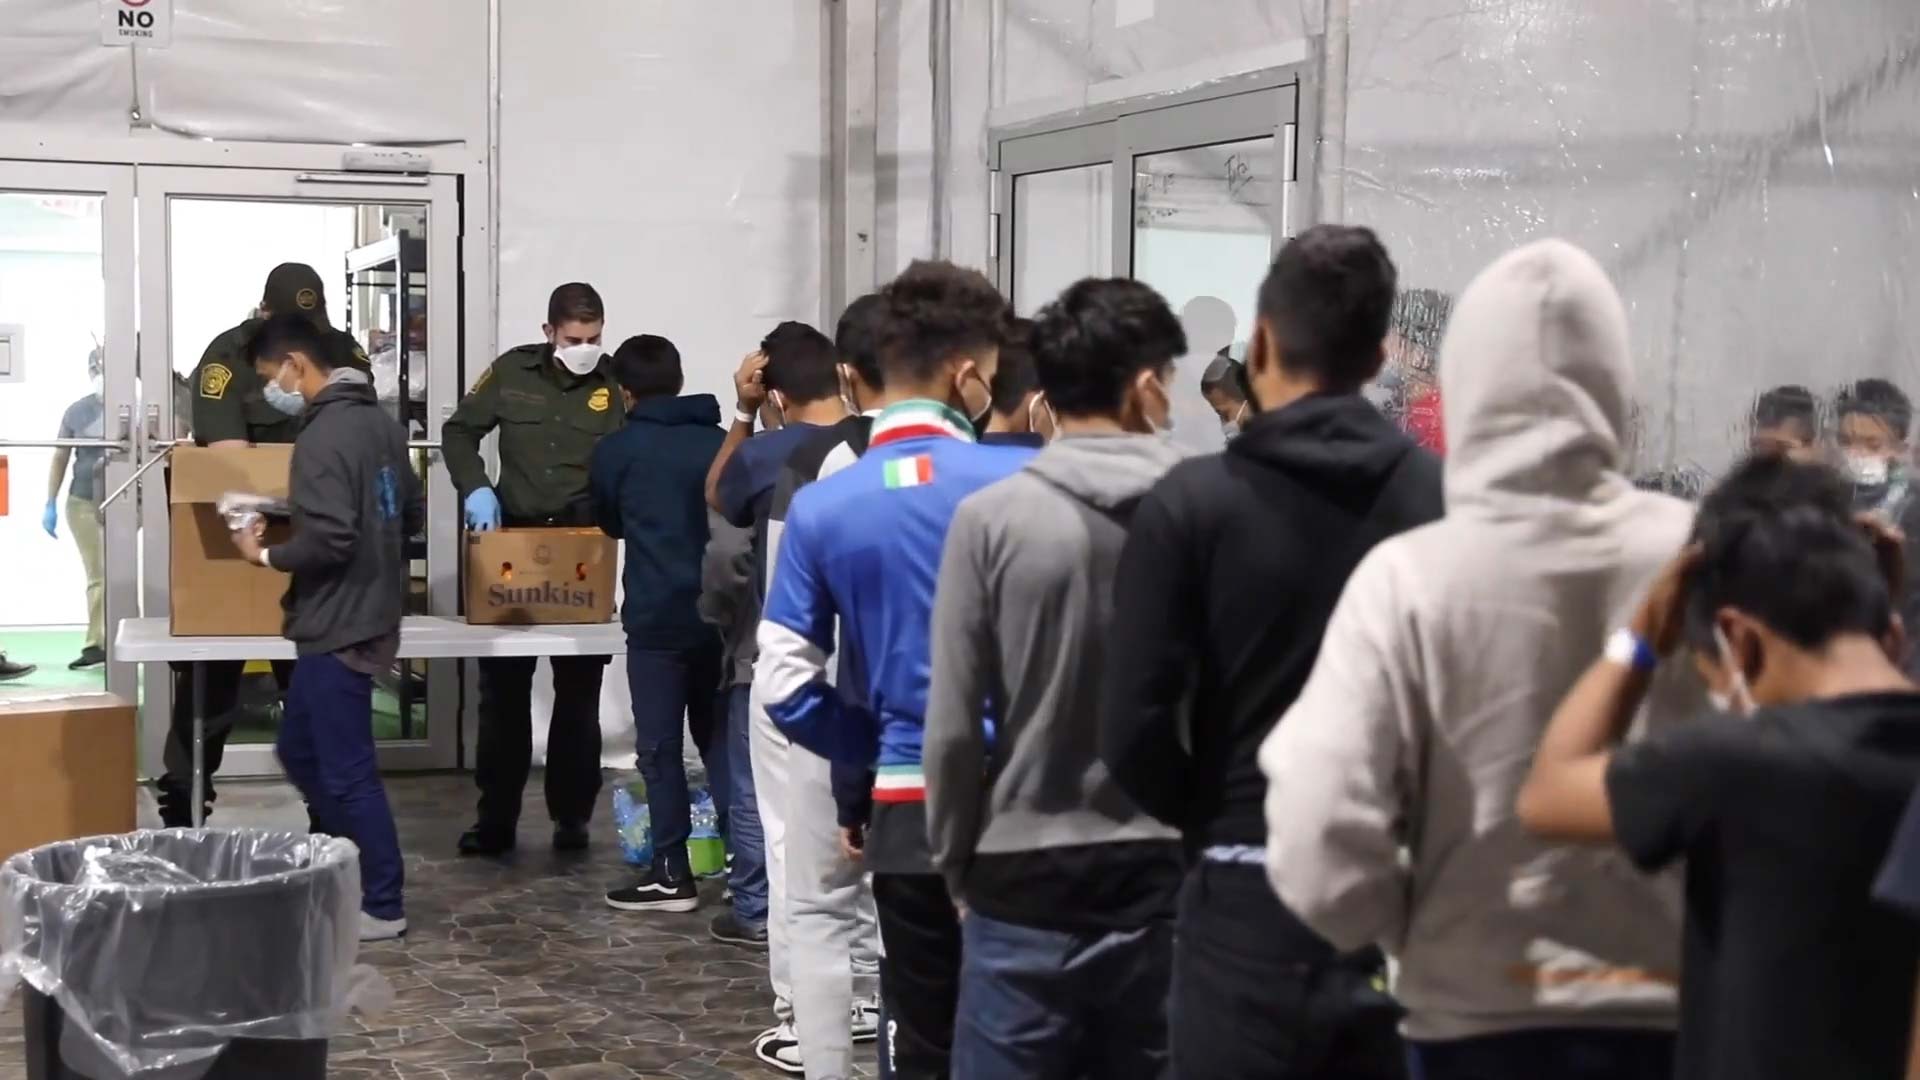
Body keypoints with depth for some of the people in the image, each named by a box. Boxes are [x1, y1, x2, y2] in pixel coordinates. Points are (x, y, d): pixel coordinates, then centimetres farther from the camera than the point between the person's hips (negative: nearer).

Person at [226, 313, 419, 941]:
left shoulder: (323, 435, -20)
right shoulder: (380, 422, 10)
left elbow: (327, 540, -27)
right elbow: (412, 515, 18)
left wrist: (265, 555, -11)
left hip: (336, 628, -10)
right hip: (366, 618, 10)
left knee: (348, 771, 0)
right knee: (300, 751, 20)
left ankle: (383, 906, 7)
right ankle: (347, 868, 27)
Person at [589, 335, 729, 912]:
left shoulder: (615, 450, -2)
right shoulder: (721, 442, 6)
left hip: (657, 618, -4)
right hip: (720, 614, 4)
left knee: (660, 747, 1)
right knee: (720, 739, 14)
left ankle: (672, 873, 1)